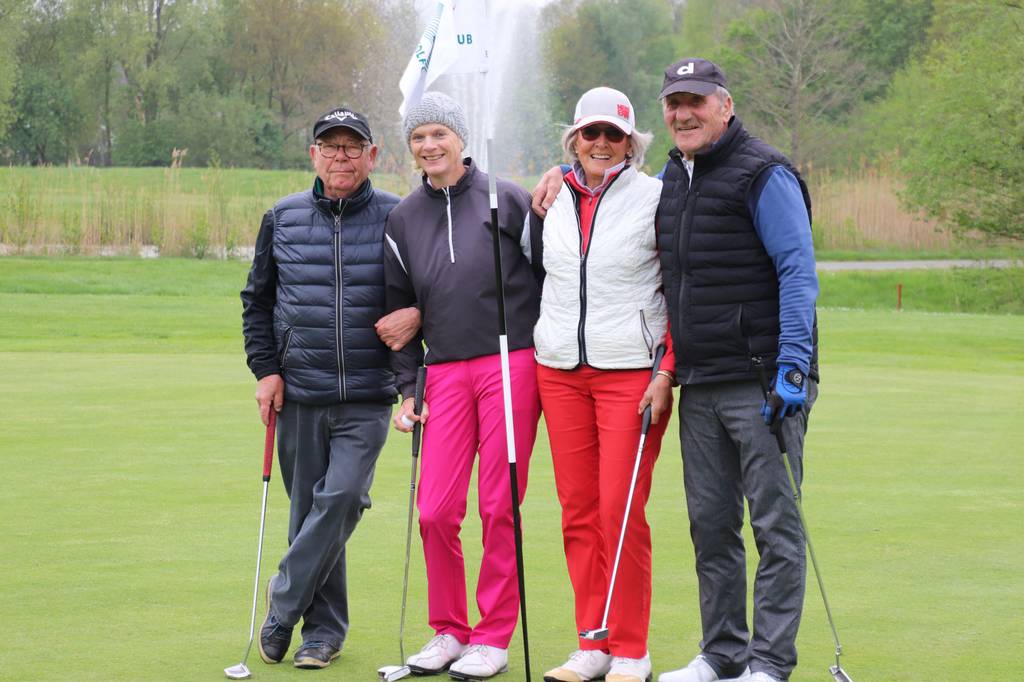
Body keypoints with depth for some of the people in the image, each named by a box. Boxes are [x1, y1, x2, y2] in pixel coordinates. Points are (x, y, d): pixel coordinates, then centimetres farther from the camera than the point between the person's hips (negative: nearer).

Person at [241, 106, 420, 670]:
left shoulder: (397, 218, 1)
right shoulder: (282, 218, 7)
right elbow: (257, 299, 14)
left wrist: (417, 313, -13)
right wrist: (265, 368, 4)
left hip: (367, 398, -2)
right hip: (298, 395, 2)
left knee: (339, 500, -15)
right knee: (309, 511, 6)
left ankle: (283, 606, -1)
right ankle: (324, 629, 17)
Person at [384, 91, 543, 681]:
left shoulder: (508, 200, 1)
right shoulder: (404, 219, 13)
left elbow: (549, 277, 5)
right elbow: (400, 308, 18)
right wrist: (407, 388, 11)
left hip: (512, 367, -3)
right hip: (445, 373, 3)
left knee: (500, 508, -2)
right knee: (436, 511, -2)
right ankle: (449, 630, 15)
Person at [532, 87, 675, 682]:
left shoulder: (655, 197, -2)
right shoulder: (554, 201, 12)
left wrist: (666, 372, -9)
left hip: (630, 371, -5)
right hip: (560, 372, 5)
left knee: (620, 510, -8)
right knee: (578, 511, 4)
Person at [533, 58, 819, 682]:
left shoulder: (764, 175, -7)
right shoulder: (670, 179, 16)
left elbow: (798, 273, -13)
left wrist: (792, 365, -20)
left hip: (762, 382, -8)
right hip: (698, 385, 8)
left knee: (775, 523, -3)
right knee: (710, 524, 11)